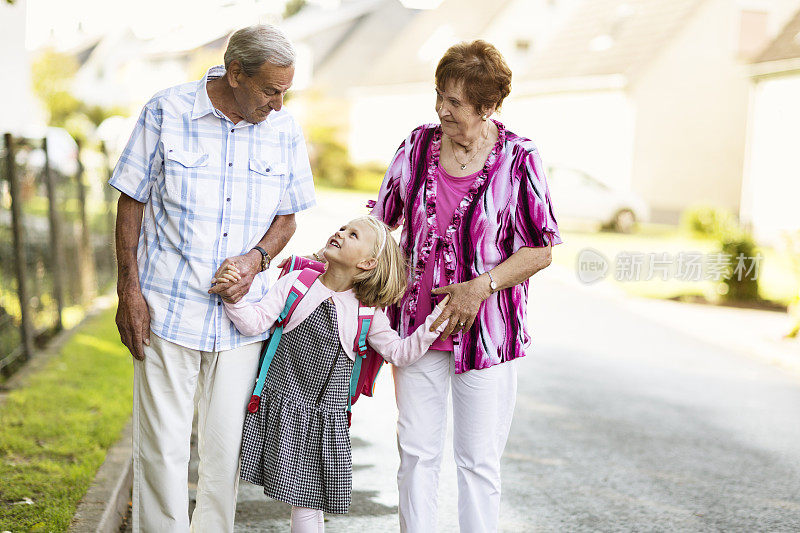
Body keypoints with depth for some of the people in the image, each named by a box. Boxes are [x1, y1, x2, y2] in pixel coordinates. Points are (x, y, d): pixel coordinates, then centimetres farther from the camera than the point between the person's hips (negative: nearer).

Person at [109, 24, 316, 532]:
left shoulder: (284, 129, 3)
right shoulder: (166, 112, -5)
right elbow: (132, 203, 1)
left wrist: (257, 257, -7)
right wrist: (129, 289, -4)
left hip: (241, 315, 3)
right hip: (168, 313, -2)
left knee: (227, 448, 7)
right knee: (163, 448, -2)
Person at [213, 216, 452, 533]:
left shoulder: (367, 313, 2)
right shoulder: (296, 283, 0)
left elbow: (399, 353, 5)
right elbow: (255, 322, -7)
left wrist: (438, 319, -3)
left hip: (326, 420, 0)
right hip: (282, 411, 0)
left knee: (307, 507, -1)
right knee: (294, 494, 4)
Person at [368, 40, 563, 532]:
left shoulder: (518, 159, -10)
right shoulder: (418, 145, 1)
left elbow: (541, 251, -7)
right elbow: (381, 219, 13)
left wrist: (480, 287, -16)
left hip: (486, 330, -3)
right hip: (417, 323, 3)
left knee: (479, 460, 4)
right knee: (417, 451, 9)